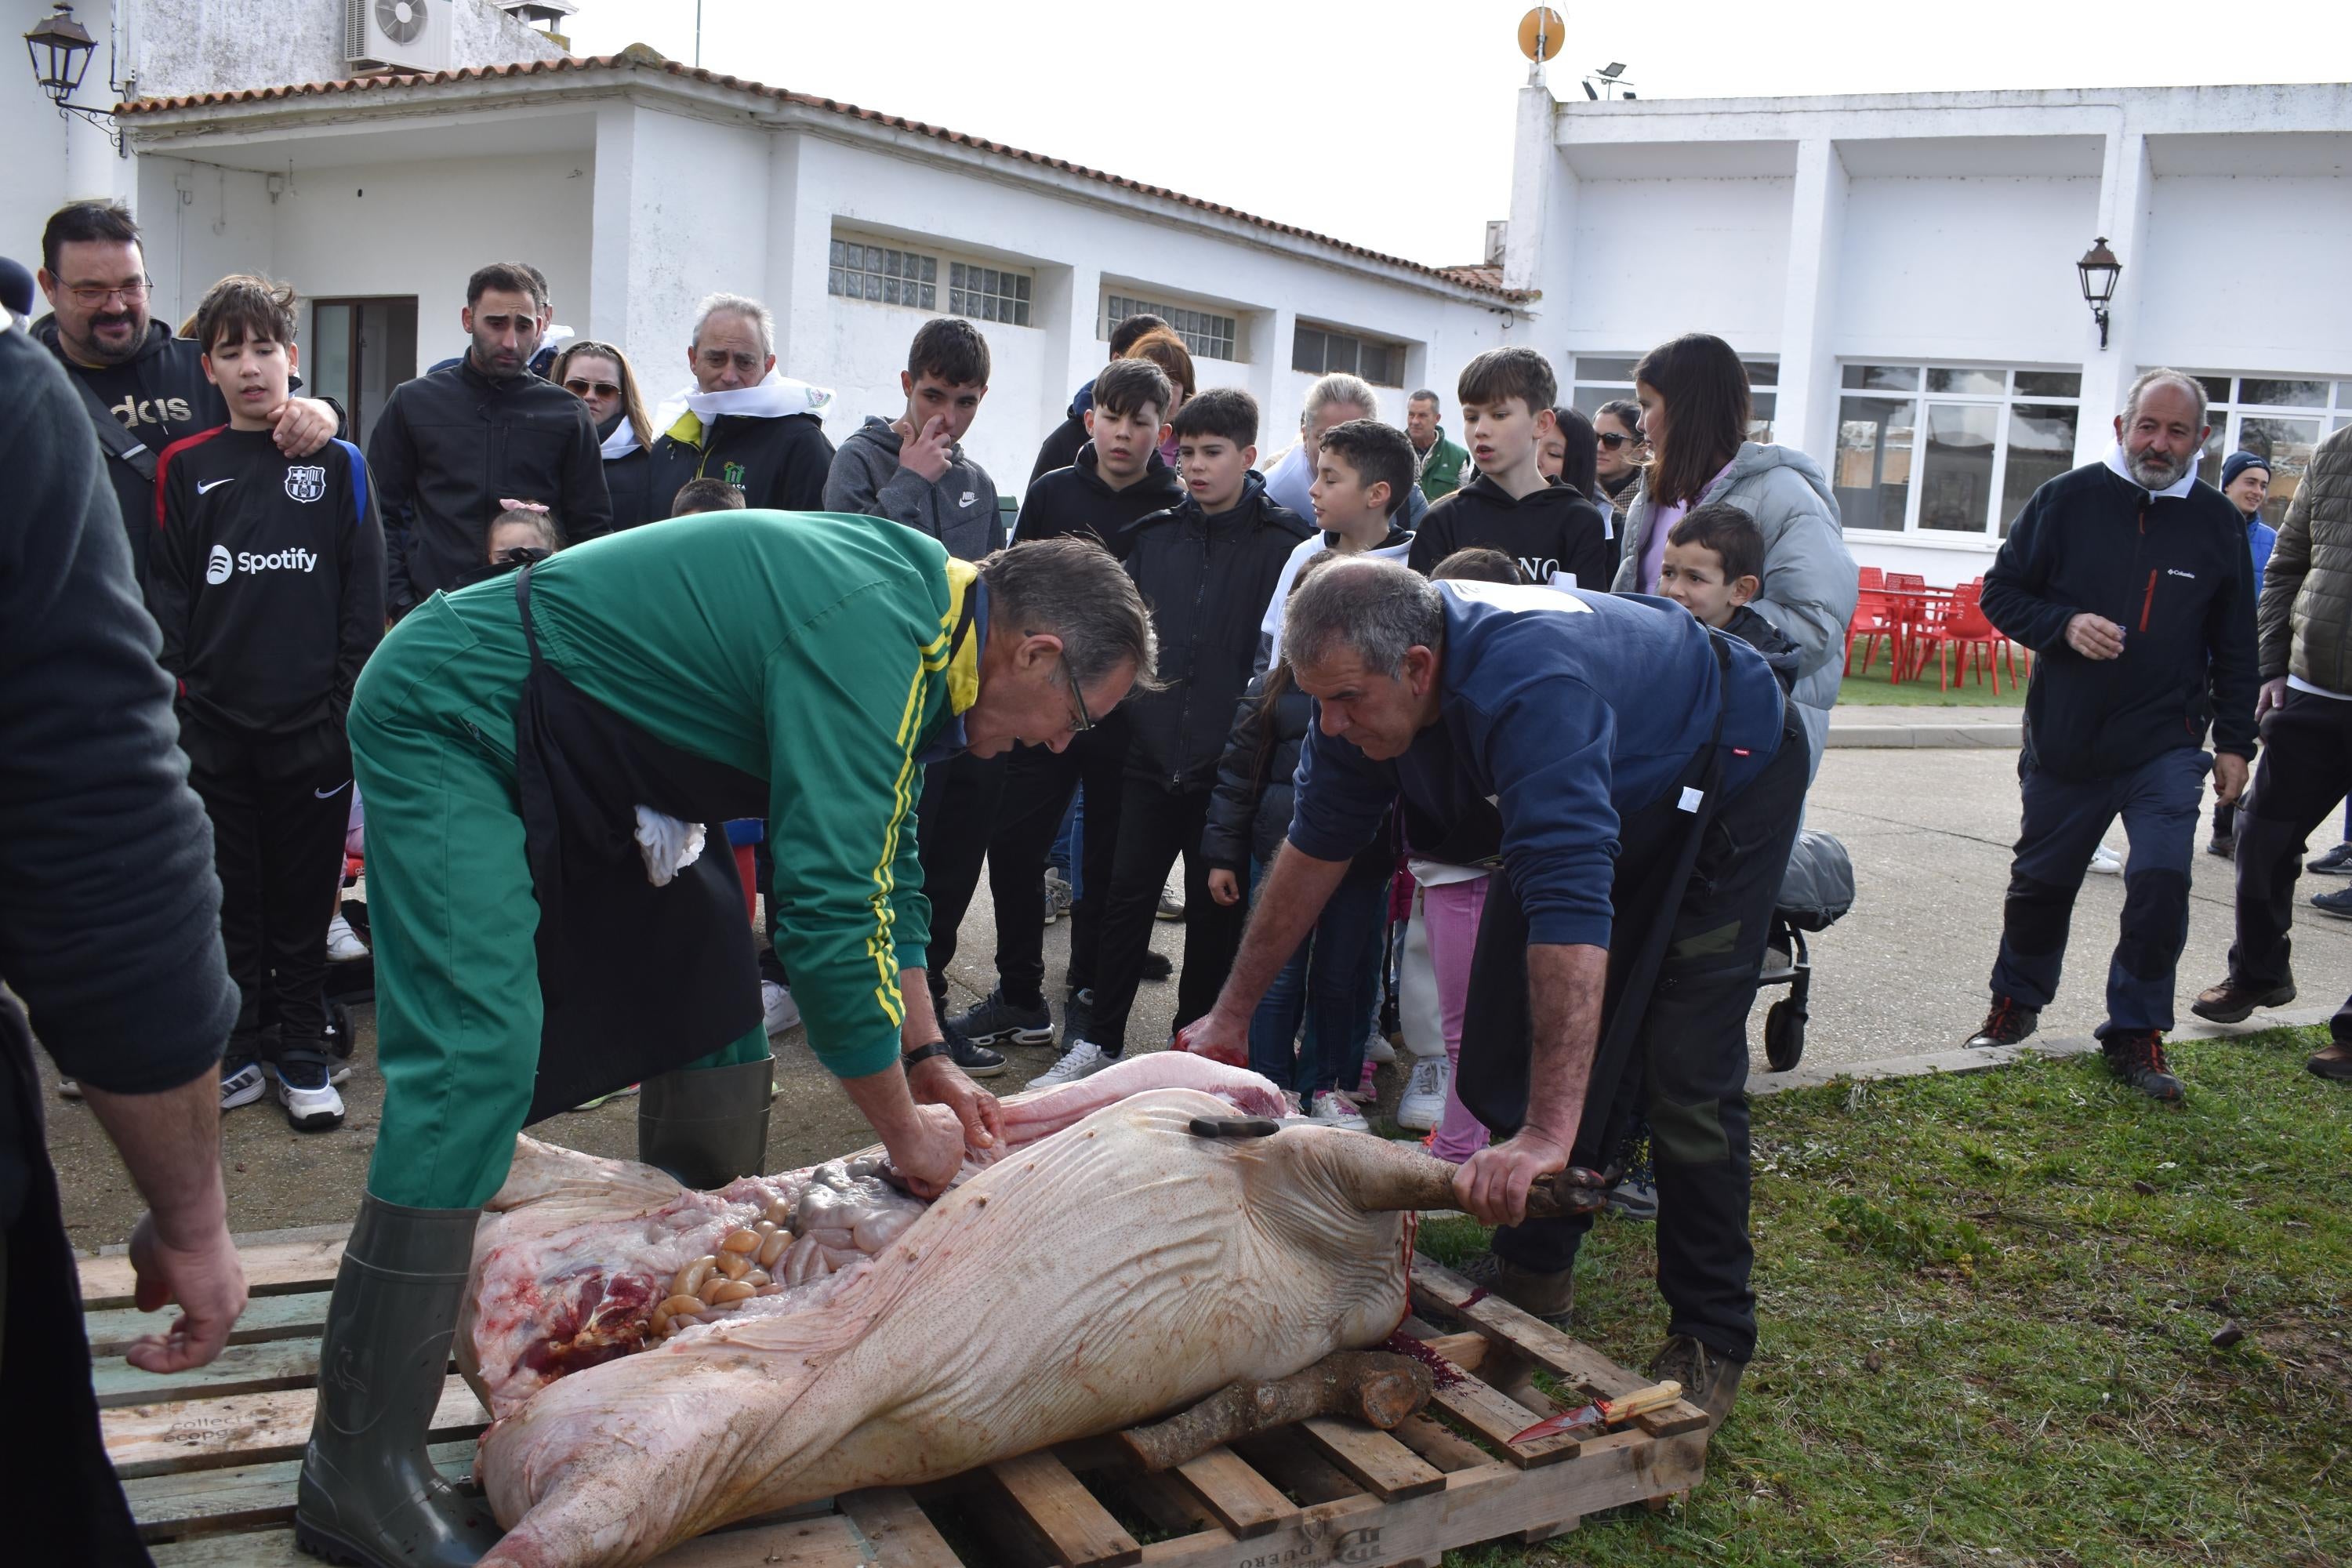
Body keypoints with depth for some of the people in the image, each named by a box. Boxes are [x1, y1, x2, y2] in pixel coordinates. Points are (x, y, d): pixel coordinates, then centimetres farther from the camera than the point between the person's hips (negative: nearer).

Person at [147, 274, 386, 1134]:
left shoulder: (338, 463, 3)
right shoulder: (184, 468, 6)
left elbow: (365, 596, 1)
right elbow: (165, 597, 6)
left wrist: (352, 707, -4)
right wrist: (169, 707, -1)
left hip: (312, 724, -1)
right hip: (214, 726, 1)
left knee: (304, 897, 7)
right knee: (228, 898, 9)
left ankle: (303, 1053, 19)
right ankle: (237, 1054, 20)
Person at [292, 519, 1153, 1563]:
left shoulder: (913, 615, 5)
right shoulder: (869, 636, -27)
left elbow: (881, 870, 16)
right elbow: (828, 913, -29)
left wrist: (927, 1059, 13)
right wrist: (905, 1131, -16)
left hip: (565, 768, 10)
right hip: (450, 728, -10)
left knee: (708, 988, 9)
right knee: (475, 1063, -20)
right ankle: (357, 1470, -13)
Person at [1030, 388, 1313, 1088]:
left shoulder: (1284, 541, -5)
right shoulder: (1154, 535, 7)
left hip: (1228, 763, -3)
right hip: (1151, 754, 3)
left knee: (1215, 911, 9)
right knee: (1127, 897, 7)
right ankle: (1099, 1039, 19)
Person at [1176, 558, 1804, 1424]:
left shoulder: (1529, 688, -44)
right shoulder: (1365, 682, -17)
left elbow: (1570, 902, -52)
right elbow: (1314, 847, -5)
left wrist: (1549, 1132, -57)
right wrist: (1232, 1012, -1)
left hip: (1727, 783, -7)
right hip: (1598, 794, 8)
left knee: (1684, 1074, -14)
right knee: (1505, 1050, 2)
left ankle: (1711, 1337, 2)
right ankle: (1535, 1266, 20)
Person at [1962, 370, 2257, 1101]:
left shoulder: (2218, 522, 3)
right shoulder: (2066, 500, -3)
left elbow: (2234, 647, 10)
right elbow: (2001, 591, 1)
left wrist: (2234, 740, 7)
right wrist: (2064, 626, -17)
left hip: (2167, 745, 0)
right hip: (2065, 741, 0)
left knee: (2161, 882, -12)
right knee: (2041, 881, 12)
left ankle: (2136, 1032, 5)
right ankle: (2016, 1003, 35)